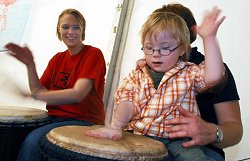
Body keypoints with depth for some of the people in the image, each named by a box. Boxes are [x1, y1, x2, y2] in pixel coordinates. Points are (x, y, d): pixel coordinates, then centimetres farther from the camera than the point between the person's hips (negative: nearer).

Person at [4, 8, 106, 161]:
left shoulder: (93, 54, -8)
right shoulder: (57, 58, 13)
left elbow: (77, 94, -20)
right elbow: (39, 91, 5)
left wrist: (39, 95, -22)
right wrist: (30, 64, -7)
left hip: (85, 121, -6)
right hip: (55, 118, 6)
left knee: (34, 139, -26)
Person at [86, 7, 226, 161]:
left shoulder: (189, 73, 5)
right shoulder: (137, 74, 10)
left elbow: (213, 76, -14)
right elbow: (127, 101, -3)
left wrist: (209, 38, -16)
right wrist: (116, 126, -22)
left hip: (176, 141, -1)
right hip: (137, 135, 2)